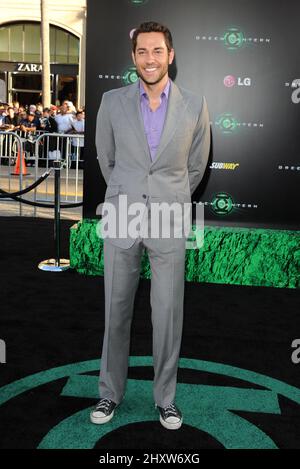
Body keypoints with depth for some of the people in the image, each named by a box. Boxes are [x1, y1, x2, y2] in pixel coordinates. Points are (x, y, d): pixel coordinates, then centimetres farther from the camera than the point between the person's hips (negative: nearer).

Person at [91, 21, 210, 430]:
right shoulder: (113, 102, 1)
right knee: (116, 313, 8)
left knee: (168, 315, 5)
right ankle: (111, 392, 26)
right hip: (121, 221, 1)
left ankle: (166, 398, 23)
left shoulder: (195, 106, 0)